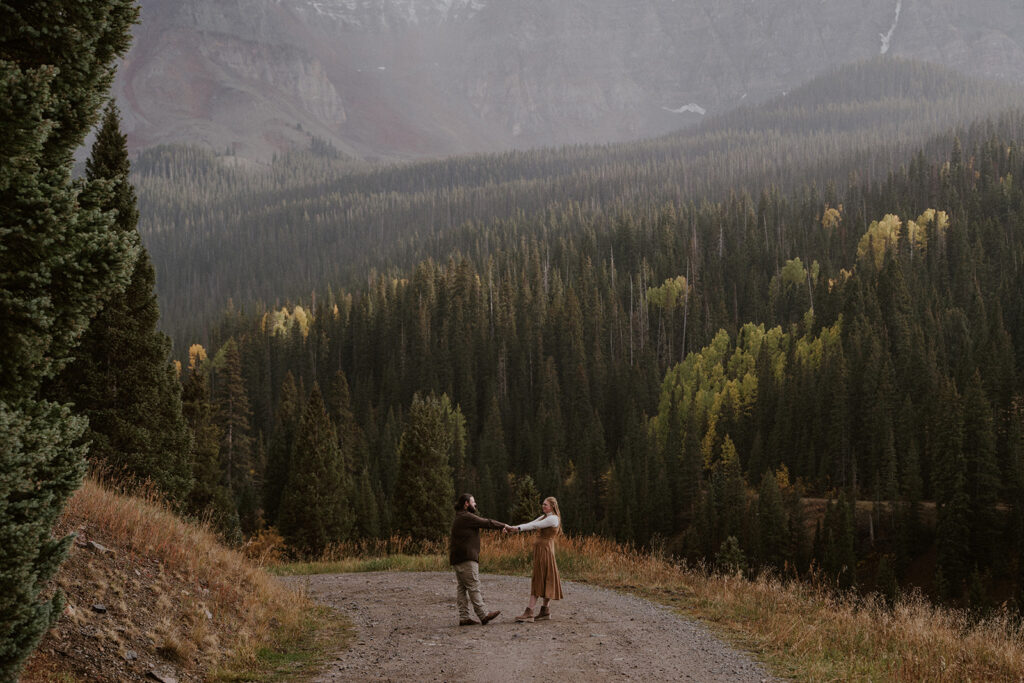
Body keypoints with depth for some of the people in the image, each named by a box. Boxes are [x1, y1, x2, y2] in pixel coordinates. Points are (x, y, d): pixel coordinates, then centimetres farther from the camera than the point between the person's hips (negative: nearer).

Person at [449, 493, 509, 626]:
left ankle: (464, 617, 7)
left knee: (462, 588, 8)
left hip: (457, 559, 11)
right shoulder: (466, 517, -12)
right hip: (466, 559, -11)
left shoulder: (461, 517, 22)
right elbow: (486, 523, -8)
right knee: (474, 586, -8)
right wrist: (503, 525, 5)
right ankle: (483, 615, -7)